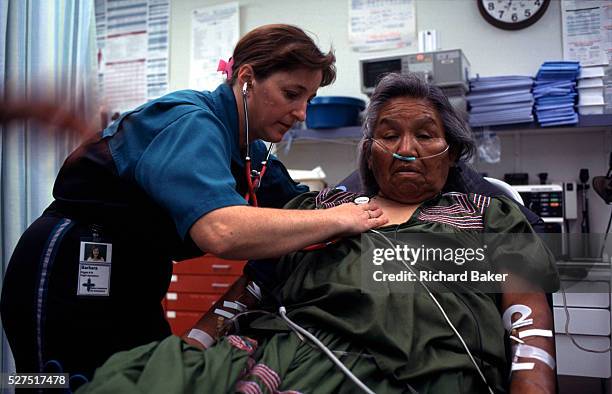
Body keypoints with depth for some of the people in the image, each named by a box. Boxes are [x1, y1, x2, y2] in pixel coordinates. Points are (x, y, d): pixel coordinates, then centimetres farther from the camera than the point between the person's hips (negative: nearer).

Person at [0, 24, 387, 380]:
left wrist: (353, 202, -10)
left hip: (129, 289, 9)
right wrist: (337, 219, -30)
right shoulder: (191, 122, -24)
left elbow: (297, 201, 9)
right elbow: (221, 231, -41)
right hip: (69, 283, -8)